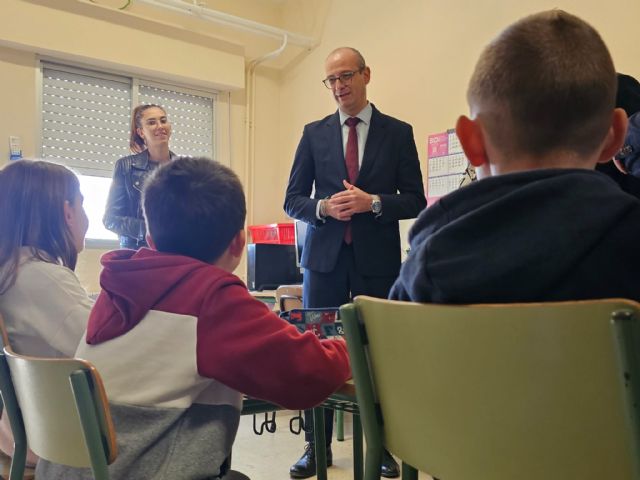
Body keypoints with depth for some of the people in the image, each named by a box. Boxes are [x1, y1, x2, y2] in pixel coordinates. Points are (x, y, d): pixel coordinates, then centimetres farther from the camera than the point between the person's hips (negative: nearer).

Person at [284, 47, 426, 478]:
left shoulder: (398, 132, 6)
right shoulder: (314, 133, 9)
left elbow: (415, 200, 2)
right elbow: (293, 199, 8)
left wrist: (373, 202, -15)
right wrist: (323, 207, -13)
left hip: (377, 258, -1)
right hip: (325, 256, 2)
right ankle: (317, 445, 17)